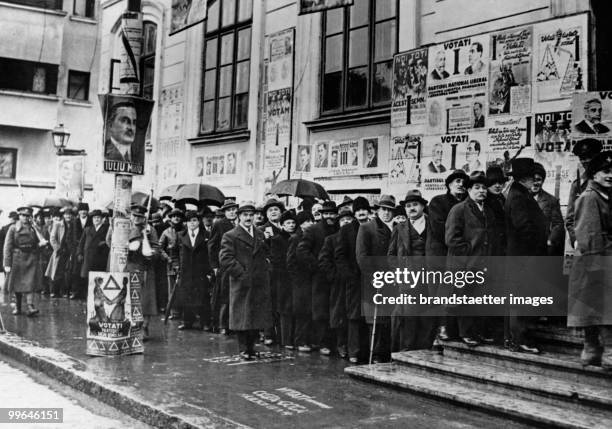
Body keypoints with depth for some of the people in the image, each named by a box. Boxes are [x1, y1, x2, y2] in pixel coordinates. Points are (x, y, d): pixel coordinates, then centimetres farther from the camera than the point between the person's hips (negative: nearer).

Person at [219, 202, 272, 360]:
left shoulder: (260, 234, 17)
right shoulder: (230, 236, -2)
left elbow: (267, 254, 28)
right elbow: (225, 259, -11)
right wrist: (242, 274, -15)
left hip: (260, 283, 5)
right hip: (241, 284, -5)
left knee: (258, 316, 7)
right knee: (242, 317, -1)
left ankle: (251, 347, 19)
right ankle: (244, 349, 9)